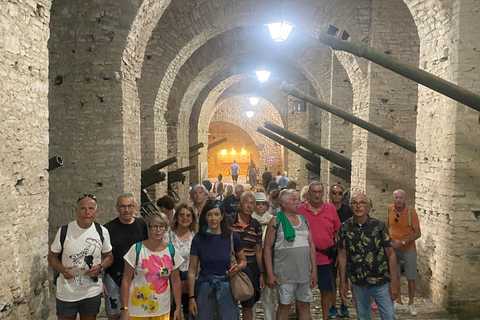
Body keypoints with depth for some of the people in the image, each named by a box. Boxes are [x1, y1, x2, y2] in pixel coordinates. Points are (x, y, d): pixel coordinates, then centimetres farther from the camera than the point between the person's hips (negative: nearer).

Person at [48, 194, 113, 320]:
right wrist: (62, 269, -19)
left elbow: (109, 257, 6)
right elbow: (52, 257, 1)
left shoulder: (102, 232, -4)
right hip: (66, 294, -1)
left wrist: (100, 267, -15)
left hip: (92, 292, 2)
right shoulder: (64, 231, -9)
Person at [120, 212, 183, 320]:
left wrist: (178, 308, 4)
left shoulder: (172, 251, -1)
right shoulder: (137, 249, -9)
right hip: (138, 310, -2)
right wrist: (124, 309, -10)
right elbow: (126, 281, -7)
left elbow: (175, 281, 5)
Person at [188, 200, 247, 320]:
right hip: (204, 287, 0)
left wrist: (238, 267, -13)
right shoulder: (199, 239, -4)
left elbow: (243, 260, 10)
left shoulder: (232, 236, -4)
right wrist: (191, 297, -4)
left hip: (226, 287, 0)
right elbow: (192, 270, -2)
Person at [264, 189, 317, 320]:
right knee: (284, 306, 5)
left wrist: (314, 270, 8)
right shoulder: (276, 221, -5)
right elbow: (267, 248, -7)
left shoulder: (303, 220, 10)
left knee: (305, 306, 12)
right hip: (284, 273, -4)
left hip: (304, 272, 5)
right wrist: (269, 274, -11)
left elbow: (311, 245, 12)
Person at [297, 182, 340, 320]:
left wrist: (337, 254, 5)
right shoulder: (300, 210, -4)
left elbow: (337, 232, 7)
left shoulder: (331, 209, 0)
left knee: (326, 290, 14)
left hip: (326, 257, 1)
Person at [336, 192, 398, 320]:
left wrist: (393, 283, -6)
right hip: (358, 284, 2)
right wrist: (342, 282, 3)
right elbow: (342, 256, 3)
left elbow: (391, 254, -4)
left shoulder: (379, 226, -7)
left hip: (381, 283, -1)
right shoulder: (344, 228, -3)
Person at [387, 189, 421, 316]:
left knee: (411, 278, 5)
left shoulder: (411, 212, -15)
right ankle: (398, 301, 16)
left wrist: (403, 242, -21)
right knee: (394, 275, 5)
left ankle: (411, 304, 20)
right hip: (393, 248, 2)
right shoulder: (389, 209, -6)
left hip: (408, 249, -2)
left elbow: (418, 233, -13)